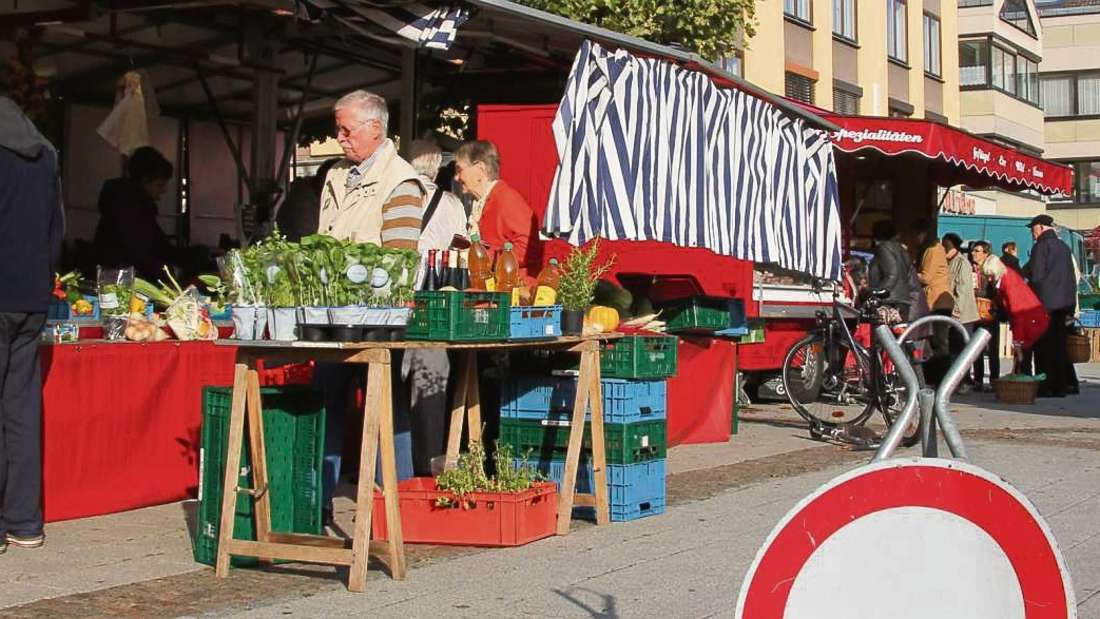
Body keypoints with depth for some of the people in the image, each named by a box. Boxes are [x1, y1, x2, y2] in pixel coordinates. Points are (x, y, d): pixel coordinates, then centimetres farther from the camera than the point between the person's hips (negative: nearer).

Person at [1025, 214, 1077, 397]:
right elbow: (1071, 278, 17)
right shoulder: (1064, 247, 15)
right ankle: (1060, 386, 10)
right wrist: (1070, 308, 18)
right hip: (1063, 304, 7)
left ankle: (1045, 387, -5)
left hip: (1045, 304, -7)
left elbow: (1036, 277, -15)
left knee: (1044, 347, -4)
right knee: (1059, 346, 9)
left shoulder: (1042, 246, -10)